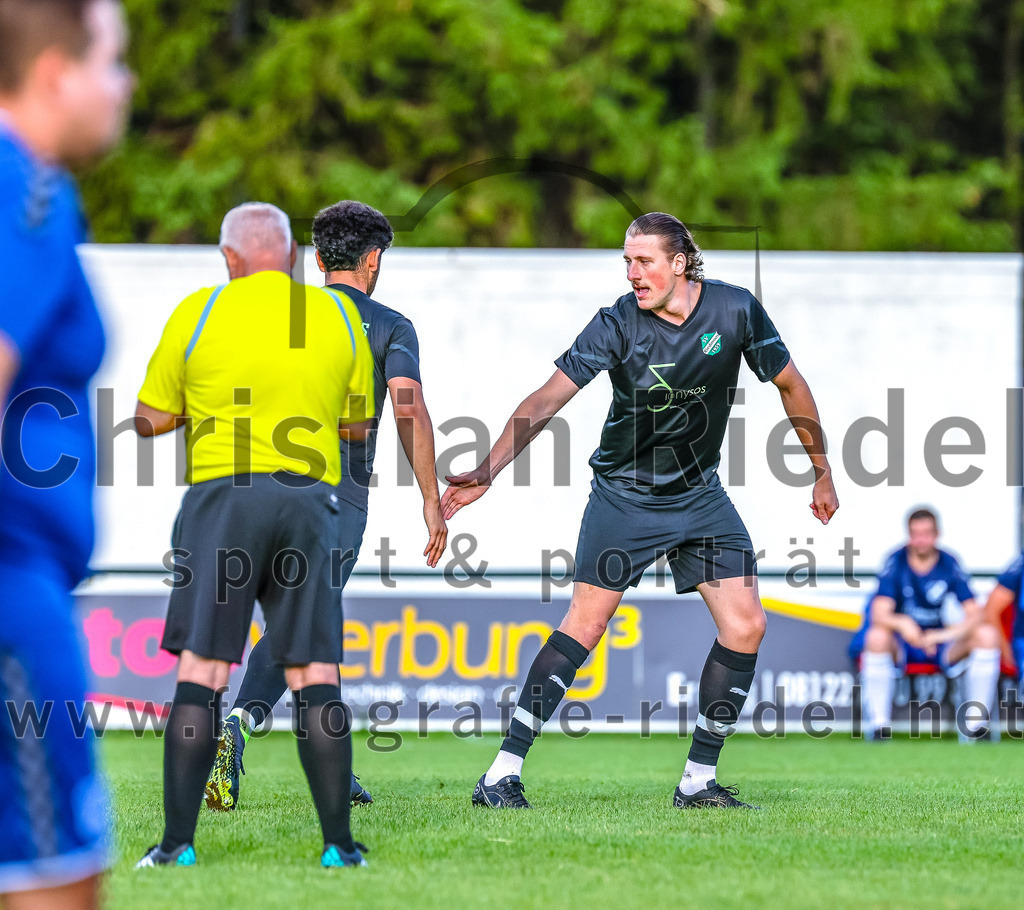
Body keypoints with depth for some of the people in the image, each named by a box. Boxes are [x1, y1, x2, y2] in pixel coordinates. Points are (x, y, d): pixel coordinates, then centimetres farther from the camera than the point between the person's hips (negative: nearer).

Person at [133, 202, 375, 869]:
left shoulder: (199, 312, 2)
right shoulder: (339, 315, 8)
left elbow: (151, 419, 7)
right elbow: (358, 424, 16)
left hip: (224, 496, -2)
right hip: (310, 502, 2)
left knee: (200, 673, 0)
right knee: (316, 677, 3)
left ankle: (178, 842, -4)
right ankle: (339, 845, 1)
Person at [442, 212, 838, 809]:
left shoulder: (736, 310, -10)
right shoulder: (618, 325, -17)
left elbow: (789, 384, 4)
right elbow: (547, 400, -20)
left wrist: (822, 474, 9)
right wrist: (487, 473, -31)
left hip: (700, 493, 3)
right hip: (624, 493, -3)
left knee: (746, 627, -6)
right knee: (585, 624, -13)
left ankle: (699, 780, 6)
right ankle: (504, 773, -12)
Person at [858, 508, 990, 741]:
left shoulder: (949, 564, -5)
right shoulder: (896, 562, -9)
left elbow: (974, 615, -11)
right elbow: (879, 614, -19)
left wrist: (942, 635, -29)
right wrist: (903, 623, -42)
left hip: (939, 644, 2)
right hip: (900, 645, -2)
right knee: (876, 636, -35)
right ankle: (878, 721, -30)